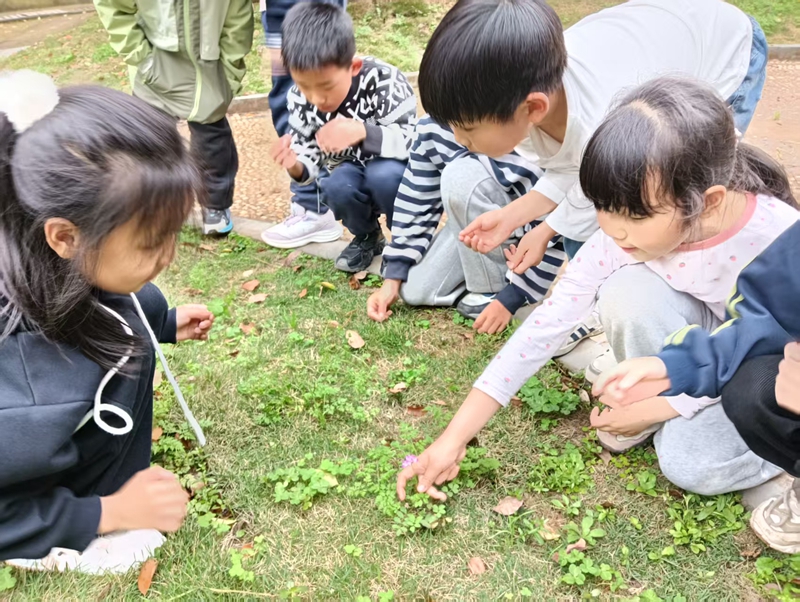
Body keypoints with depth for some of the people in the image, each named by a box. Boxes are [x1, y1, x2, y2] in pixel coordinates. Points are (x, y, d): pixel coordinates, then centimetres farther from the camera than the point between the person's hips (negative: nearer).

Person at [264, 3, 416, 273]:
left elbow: (414, 141, -29)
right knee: (336, 186, -30)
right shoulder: (300, 98, -14)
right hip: (350, 175, 3)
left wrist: (363, 132, -46)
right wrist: (295, 164, -34)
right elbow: (310, 162, -8)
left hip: (397, 173, -3)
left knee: (383, 175, -36)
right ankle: (366, 236, 3)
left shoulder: (384, 81, -27)